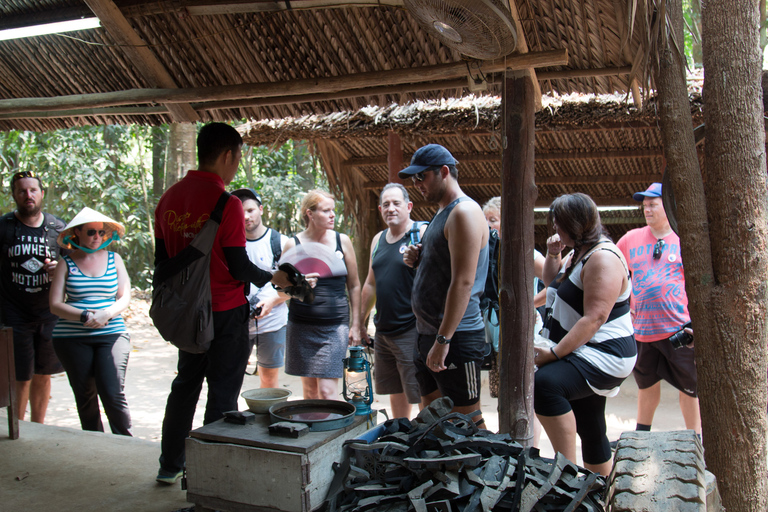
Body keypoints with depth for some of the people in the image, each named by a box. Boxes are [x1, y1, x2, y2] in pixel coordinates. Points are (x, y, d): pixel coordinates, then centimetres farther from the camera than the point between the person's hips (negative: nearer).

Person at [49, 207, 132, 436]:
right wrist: (84, 316, -18)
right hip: (72, 338, 0)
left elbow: (124, 298, 6)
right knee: (85, 397, 6)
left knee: (113, 394, -12)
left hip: (112, 334, 0)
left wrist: (107, 314, -14)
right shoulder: (66, 263, 6)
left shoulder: (114, 259, 11)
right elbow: (55, 305, -2)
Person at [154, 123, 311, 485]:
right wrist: (273, 278, 2)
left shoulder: (169, 198, 3)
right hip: (226, 313, -7)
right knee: (222, 394, 5)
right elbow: (239, 268, -16)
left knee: (185, 385, 20)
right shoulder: (226, 203, -18)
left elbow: (161, 259, 9)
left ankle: (170, 466, 30)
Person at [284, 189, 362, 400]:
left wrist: (355, 325, 7)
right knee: (309, 389, 9)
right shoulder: (293, 244, 1)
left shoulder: (342, 241, 3)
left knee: (328, 391, -7)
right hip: (302, 326, 1)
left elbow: (354, 286, 10)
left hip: (335, 326, -1)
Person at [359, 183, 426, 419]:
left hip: (412, 329, -7)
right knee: (395, 391, 18)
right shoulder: (378, 240, 14)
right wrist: (360, 321, 23)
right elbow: (371, 284, 21)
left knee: (420, 394, -4)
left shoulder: (423, 234, -7)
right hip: (383, 331, 7)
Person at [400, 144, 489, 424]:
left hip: (455, 337, -10)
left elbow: (463, 282, -22)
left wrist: (443, 339, -24)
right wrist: (418, 261, 4)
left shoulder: (464, 212, -14)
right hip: (428, 335, 10)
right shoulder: (442, 213, 17)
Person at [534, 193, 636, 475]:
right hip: (583, 356, 11)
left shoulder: (603, 258, -19)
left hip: (603, 356, -11)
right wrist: (553, 255, 11)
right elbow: (551, 283, 31)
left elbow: (595, 318, -28)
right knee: (590, 431, 17)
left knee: (545, 383, -35)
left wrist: (554, 353, -29)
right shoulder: (580, 253, 13)